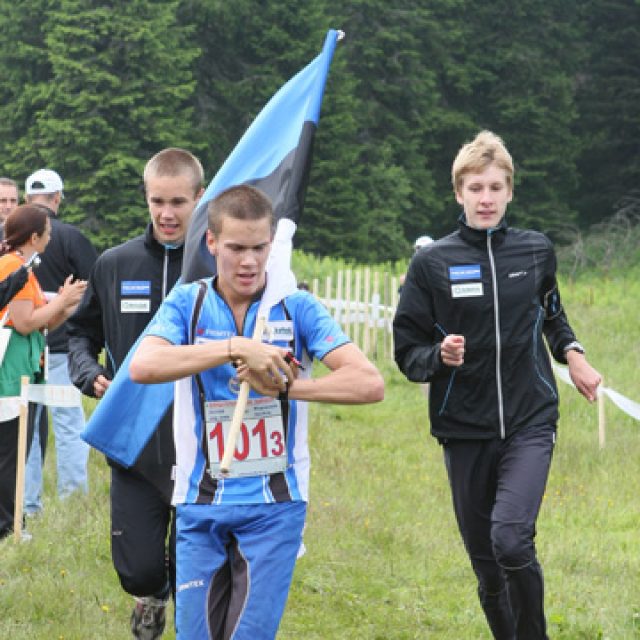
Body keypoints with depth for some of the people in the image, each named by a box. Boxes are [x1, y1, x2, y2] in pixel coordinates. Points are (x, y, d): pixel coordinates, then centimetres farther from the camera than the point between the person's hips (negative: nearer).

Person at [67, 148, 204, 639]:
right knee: (138, 570, 3)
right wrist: (90, 374, -4)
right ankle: (153, 597, 38)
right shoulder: (115, 265, 2)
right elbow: (81, 333, 16)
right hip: (133, 447, 2)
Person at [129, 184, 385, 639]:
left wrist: (285, 384, -19)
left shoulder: (297, 308, 0)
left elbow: (369, 384, -9)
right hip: (201, 504, 1)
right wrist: (237, 348, -23)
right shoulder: (187, 304, 2)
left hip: (274, 503, -1)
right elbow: (142, 366, -18)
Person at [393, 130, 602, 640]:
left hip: (531, 424, 0)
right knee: (486, 564, 7)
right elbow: (408, 352, 0)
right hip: (465, 430, 1)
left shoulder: (537, 251, 4)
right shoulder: (433, 263, -2)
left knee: (511, 539, -23)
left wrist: (572, 354, 9)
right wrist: (439, 356, -20)